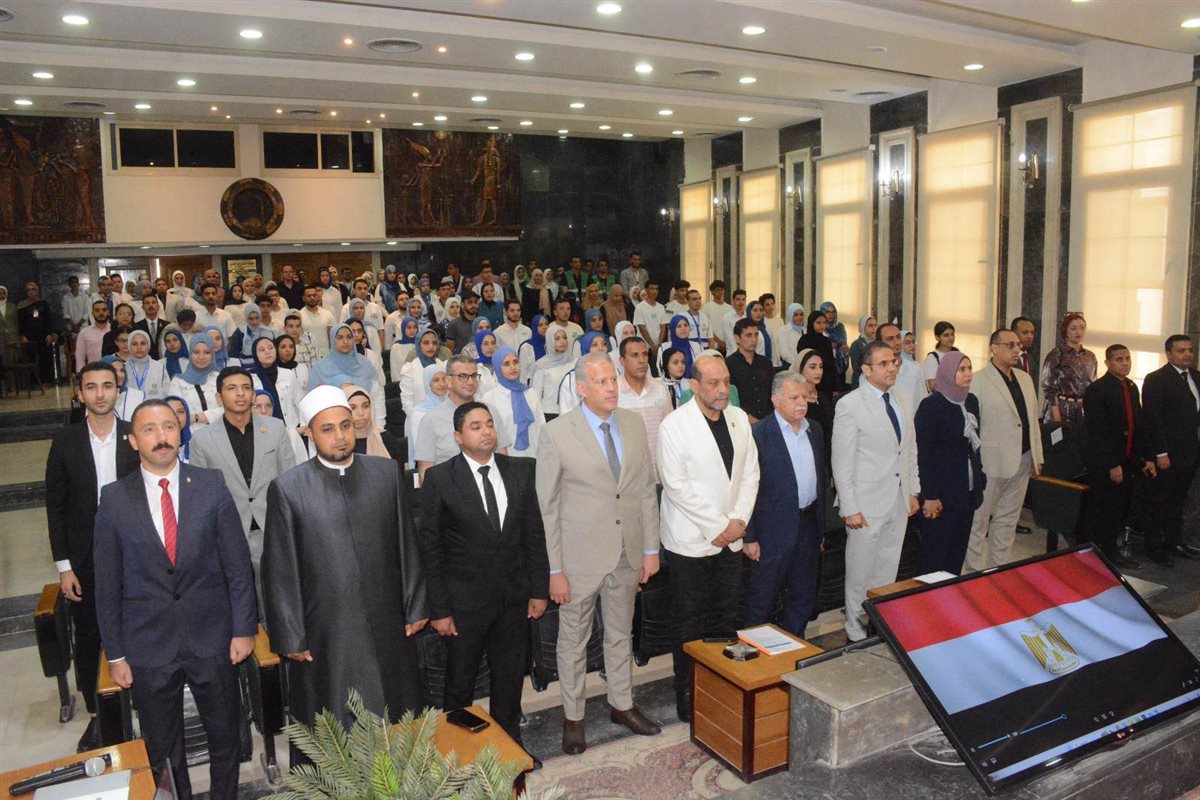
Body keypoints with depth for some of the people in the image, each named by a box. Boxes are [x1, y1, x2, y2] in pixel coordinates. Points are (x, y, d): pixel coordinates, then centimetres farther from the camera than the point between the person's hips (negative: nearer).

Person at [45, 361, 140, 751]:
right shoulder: (65, 441, -4)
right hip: (85, 561, 1)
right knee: (88, 640, 12)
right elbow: (56, 507, -1)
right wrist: (64, 565, -4)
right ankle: (97, 715, 28)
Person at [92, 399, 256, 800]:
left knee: (226, 740, 16)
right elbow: (107, 583, 0)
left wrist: (244, 628, -4)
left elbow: (237, 564, -3)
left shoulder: (211, 486, -5)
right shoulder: (114, 499, -5)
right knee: (162, 752, 16)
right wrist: (115, 653, 0)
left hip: (212, 639, 0)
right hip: (148, 647, 0)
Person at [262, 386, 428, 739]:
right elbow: (279, 571, -4)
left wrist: (416, 607, 5)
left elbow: (407, 545, 4)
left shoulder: (387, 473, 0)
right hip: (325, 635, -2)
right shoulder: (287, 489, -8)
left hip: (389, 629, 2)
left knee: (397, 729, 16)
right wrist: (290, 637, -3)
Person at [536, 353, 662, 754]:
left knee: (621, 633, 21)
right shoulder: (556, 434, -14)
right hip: (580, 555, -4)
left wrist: (651, 548, 4)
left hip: (626, 553, 4)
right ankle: (573, 717, 32)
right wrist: (555, 570, -12)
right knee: (573, 639, 13)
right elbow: (547, 507, -11)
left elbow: (646, 490, 5)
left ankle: (622, 704, 41)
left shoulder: (634, 424, 0)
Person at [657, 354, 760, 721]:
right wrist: (718, 526, -14)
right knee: (689, 625, 5)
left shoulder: (739, 418, 6)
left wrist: (739, 520, -4)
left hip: (731, 538, 5)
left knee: (726, 620, 14)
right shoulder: (675, 425, -13)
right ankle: (688, 698, 18)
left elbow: (750, 473, 8)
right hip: (691, 539, -5)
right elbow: (677, 485, -16)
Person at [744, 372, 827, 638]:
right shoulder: (759, 434, -14)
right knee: (762, 600, 4)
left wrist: (821, 527, 15)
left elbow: (823, 476, 15)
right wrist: (748, 537, -14)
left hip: (809, 526, 7)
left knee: (803, 597, 18)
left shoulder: (815, 430, 8)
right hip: (775, 531, -6)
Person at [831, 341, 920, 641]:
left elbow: (911, 449, 17)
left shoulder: (903, 400, 8)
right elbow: (842, 462, -13)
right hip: (867, 504, -6)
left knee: (887, 573, 15)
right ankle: (857, 636, 20)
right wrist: (850, 509, -14)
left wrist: (914, 491, 14)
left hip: (899, 502, 6)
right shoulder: (849, 405, -13)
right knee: (860, 576, 5)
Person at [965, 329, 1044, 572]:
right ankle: (977, 575, 12)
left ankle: (999, 570, 26)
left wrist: (1037, 456, 14)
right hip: (992, 461, -7)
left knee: (1008, 520, 15)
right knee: (979, 520, 2)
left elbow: (1033, 419, 16)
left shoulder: (1025, 378, 13)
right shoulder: (978, 381, -11)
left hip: (1022, 460, 7)